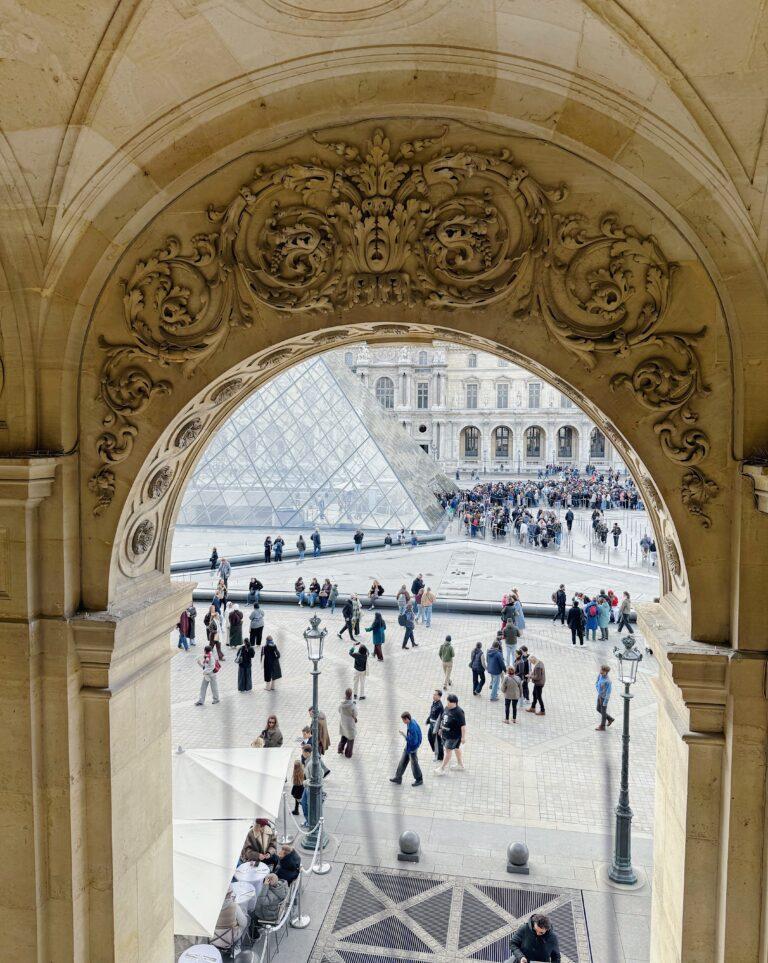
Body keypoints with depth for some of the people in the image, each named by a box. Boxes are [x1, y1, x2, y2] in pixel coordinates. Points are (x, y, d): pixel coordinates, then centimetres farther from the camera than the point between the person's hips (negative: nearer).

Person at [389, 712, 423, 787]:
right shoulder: (412, 722, -5)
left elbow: (412, 741, -31)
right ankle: (398, 778, 32)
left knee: (414, 763, 10)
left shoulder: (412, 728, -34)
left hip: (412, 748, -9)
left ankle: (419, 780, 31)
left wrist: (403, 734, -28)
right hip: (408, 747, 9)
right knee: (402, 761, 18)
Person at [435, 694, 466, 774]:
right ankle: (460, 765, 41)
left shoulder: (458, 712, -26)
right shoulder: (447, 708, -2)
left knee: (448, 750, 2)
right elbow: (443, 719, 13)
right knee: (456, 748, 23)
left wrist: (463, 737, -19)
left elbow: (463, 725, -22)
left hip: (453, 735, -8)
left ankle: (442, 769, 14)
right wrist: (441, 729, 20)